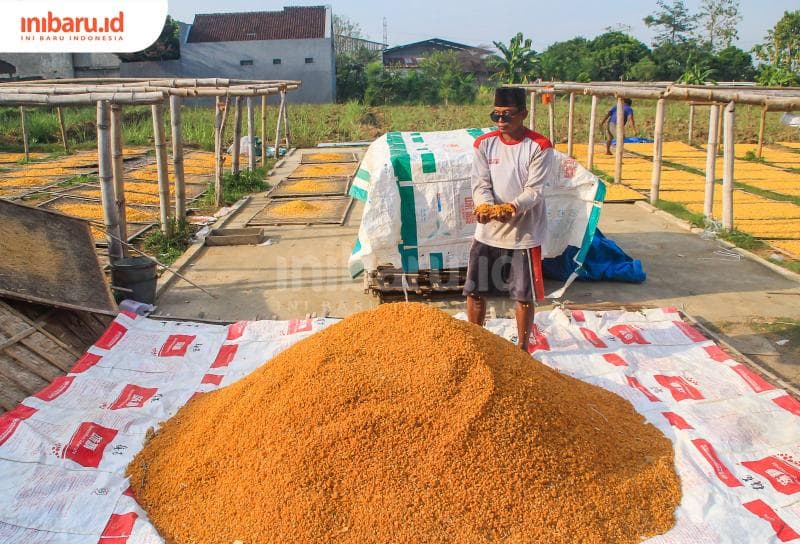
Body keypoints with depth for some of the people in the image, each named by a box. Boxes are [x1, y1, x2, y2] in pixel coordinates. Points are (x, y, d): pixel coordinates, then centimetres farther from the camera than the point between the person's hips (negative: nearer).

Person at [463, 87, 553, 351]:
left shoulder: (539, 147, -9)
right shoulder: (484, 143, 2)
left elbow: (534, 189, -13)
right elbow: (480, 183, -3)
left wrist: (515, 206, -33)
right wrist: (484, 205, -25)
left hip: (524, 232, -3)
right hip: (487, 231, 3)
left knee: (523, 295, 8)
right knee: (474, 291, 9)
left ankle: (522, 348, 28)